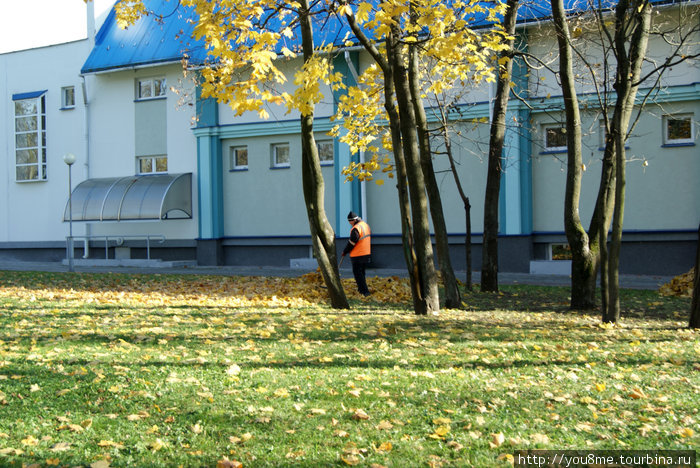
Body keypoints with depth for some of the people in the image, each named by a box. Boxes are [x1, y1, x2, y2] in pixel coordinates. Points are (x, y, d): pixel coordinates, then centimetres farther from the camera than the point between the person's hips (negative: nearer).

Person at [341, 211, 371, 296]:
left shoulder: (356, 228, -20)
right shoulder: (366, 225, 9)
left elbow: (352, 242, -18)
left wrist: (345, 251, -4)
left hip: (357, 255, -9)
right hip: (366, 253, 9)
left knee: (357, 273, -3)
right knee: (362, 272, 19)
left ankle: (364, 291, -8)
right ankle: (361, 289, 26)